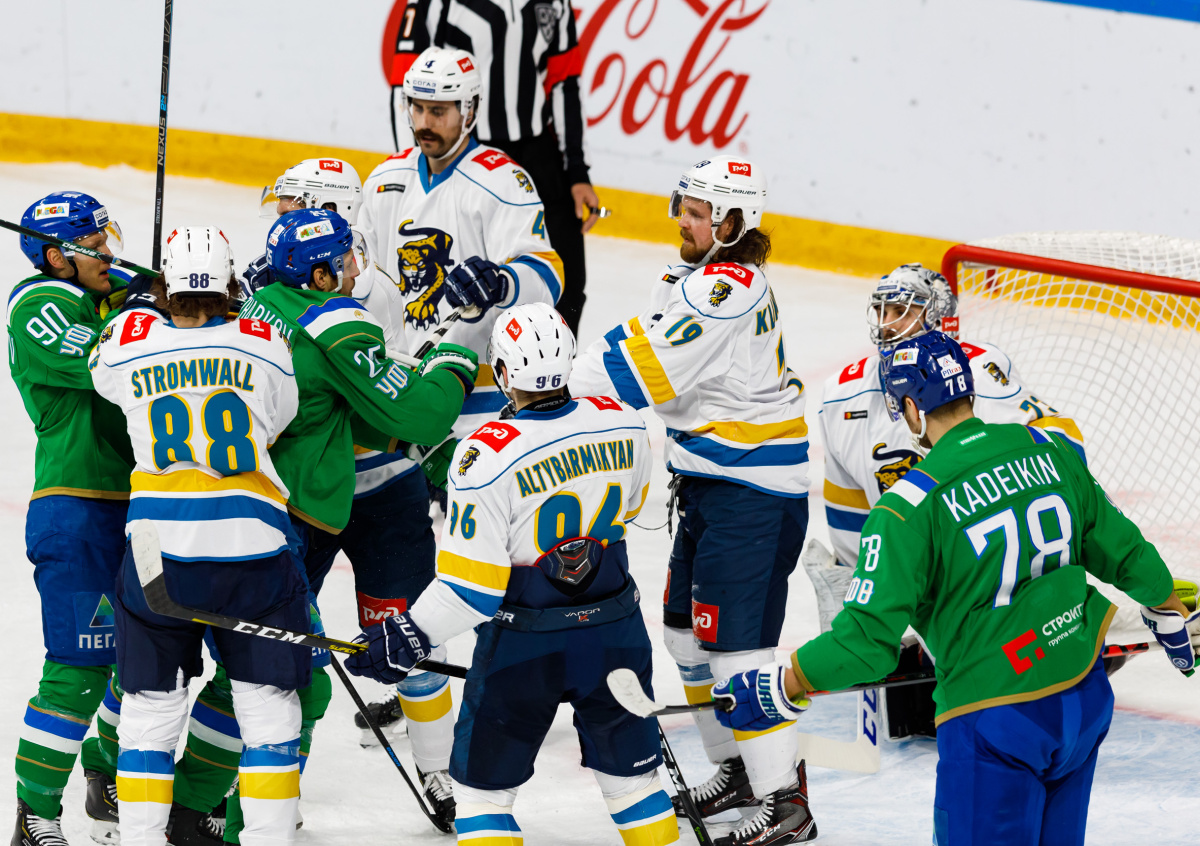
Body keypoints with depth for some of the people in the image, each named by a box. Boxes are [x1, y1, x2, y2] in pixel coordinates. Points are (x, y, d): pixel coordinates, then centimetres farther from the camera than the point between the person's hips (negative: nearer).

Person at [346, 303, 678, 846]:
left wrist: (413, 637, -8)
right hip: (615, 634, 4)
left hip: (524, 646, -4)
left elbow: (473, 582, -19)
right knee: (632, 777, 19)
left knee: (483, 787, 10)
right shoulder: (622, 425, -7)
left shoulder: (488, 455, -22)